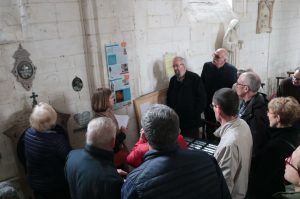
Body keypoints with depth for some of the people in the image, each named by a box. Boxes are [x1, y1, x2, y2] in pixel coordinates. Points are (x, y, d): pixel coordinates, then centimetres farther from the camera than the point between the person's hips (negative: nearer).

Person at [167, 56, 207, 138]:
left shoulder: (195, 79, -8)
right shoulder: (173, 80, 8)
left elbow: (202, 99, -9)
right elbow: (169, 98, 17)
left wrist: (194, 115, -11)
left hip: (191, 122, -4)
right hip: (175, 120, 5)